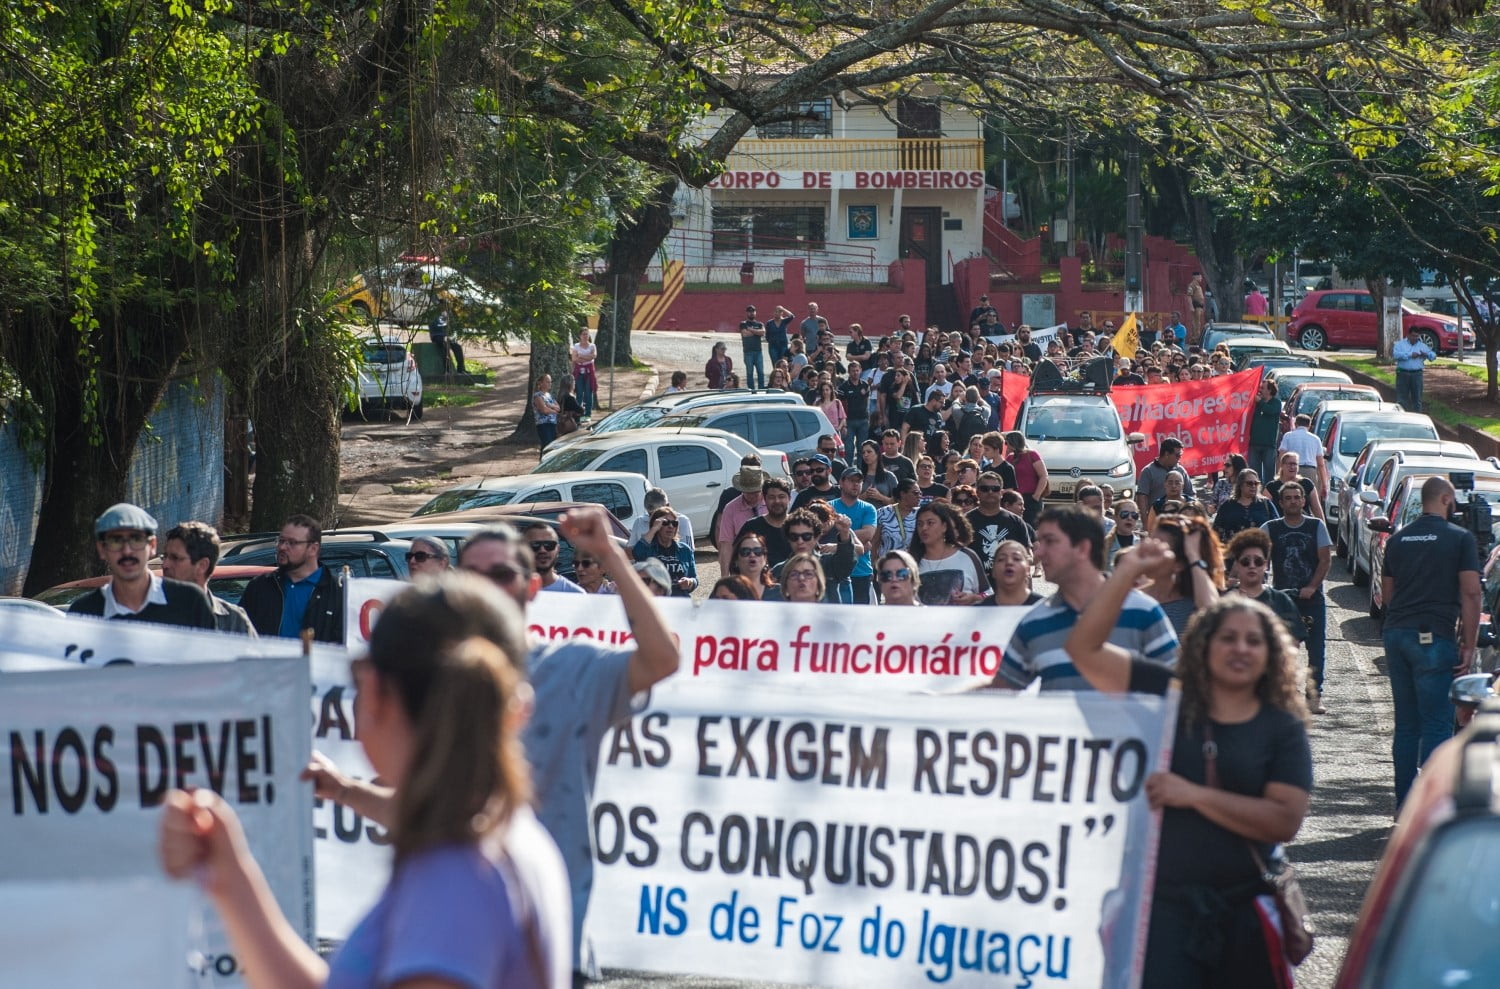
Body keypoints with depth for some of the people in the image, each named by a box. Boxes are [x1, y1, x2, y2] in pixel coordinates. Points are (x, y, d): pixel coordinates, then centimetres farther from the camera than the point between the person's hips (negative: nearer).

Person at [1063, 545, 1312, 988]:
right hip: (1162, 902, -1)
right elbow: (1084, 648, -1)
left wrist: (1194, 795, -17)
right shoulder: (1166, 697, 5)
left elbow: (1285, 821, -10)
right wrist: (1127, 574, -9)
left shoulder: (1284, 730, 3)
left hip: (1244, 908, 1)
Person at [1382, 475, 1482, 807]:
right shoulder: (1460, 538, -4)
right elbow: (1470, 594, -9)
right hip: (1435, 637, -6)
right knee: (1436, 726, -4)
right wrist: (1468, 645, -6)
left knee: (1406, 725, 12)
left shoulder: (1397, 539, 13)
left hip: (1396, 634, 6)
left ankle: (1404, 805, 14)